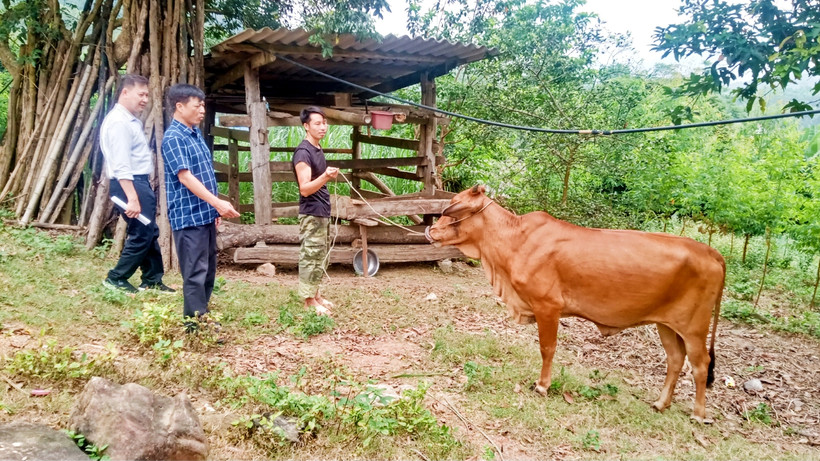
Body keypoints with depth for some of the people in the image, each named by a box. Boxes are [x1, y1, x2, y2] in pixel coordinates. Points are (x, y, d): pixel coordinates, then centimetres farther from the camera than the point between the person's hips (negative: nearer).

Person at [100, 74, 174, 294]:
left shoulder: (131, 120, 16)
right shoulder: (119, 122, -16)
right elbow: (121, 166, -23)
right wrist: (132, 198, -28)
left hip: (140, 183, 10)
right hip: (130, 185, -10)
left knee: (150, 233, 14)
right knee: (142, 235, -5)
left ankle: (152, 280, 23)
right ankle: (116, 278, 7)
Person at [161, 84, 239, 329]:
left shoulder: (196, 133, 15)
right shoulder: (173, 138, -13)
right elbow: (185, 177, -22)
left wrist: (214, 208, 19)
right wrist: (218, 203, -27)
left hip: (205, 214, 9)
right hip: (189, 216, -9)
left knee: (208, 270, 15)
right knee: (196, 272, -6)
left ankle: (202, 318, 26)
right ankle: (197, 325, 1)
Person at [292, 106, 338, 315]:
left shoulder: (318, 150, 13)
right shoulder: (303, 152, -15)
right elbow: (305, 188, -23)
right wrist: (325, 177, -35)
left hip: (323, 212, 10)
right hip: (311, 214, -9)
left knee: (321, 257, 14)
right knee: (310, 257, -4)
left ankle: (315, 294, 23)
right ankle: (309, 301, 3)